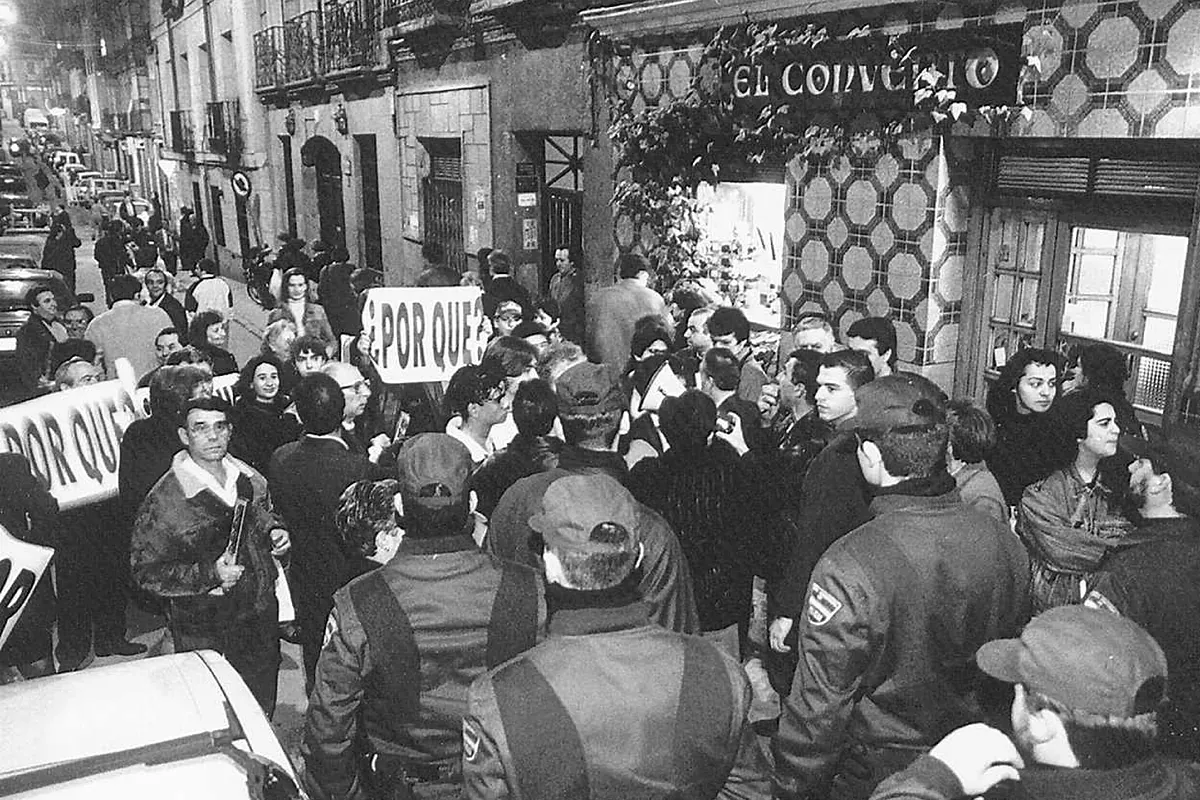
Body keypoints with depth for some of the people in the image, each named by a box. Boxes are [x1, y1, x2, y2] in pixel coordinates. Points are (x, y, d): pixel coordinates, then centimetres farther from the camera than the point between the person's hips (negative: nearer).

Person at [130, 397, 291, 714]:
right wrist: (210, 575, -26)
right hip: (204, 633, -5)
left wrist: (274, 533, -4)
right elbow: (147, 571, -16)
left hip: (261, 616, 5)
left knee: (262, 708, 23)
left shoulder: (249, 479, -1)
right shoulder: (164, 500, -19)